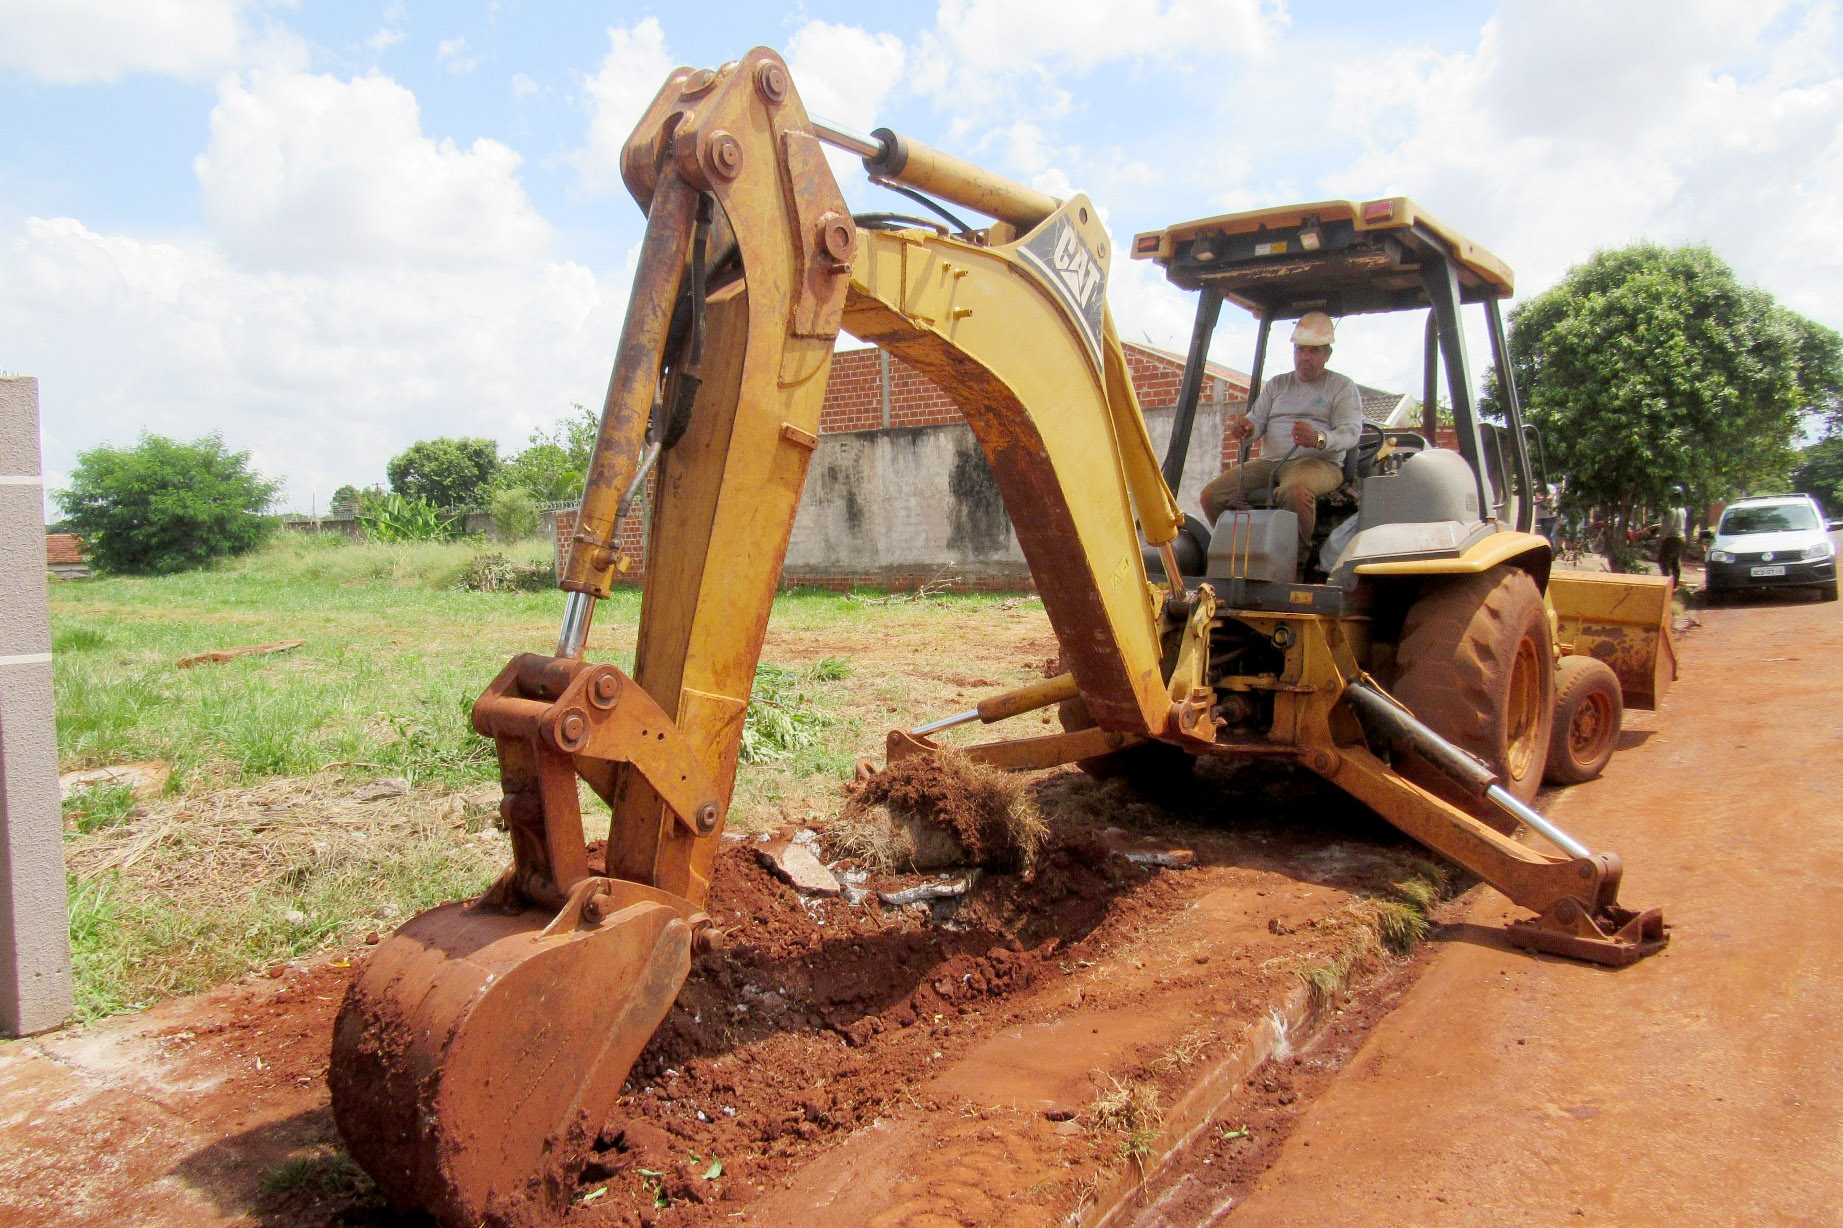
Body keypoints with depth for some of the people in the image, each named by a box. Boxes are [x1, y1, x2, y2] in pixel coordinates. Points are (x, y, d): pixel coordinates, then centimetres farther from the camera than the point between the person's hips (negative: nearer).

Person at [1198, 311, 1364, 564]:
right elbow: (1257, 419, 13)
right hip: (1268, 462, 5)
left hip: (1317, 462, -5)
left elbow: (1351, 432, -5)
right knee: (1211, 495, -17)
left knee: (1295, 491, -42)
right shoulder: (1276, 385, 24)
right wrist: (1245, 427, -15)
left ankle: (1298, 560, -25)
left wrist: (1318, 439, -28)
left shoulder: (1342, 386, 9)